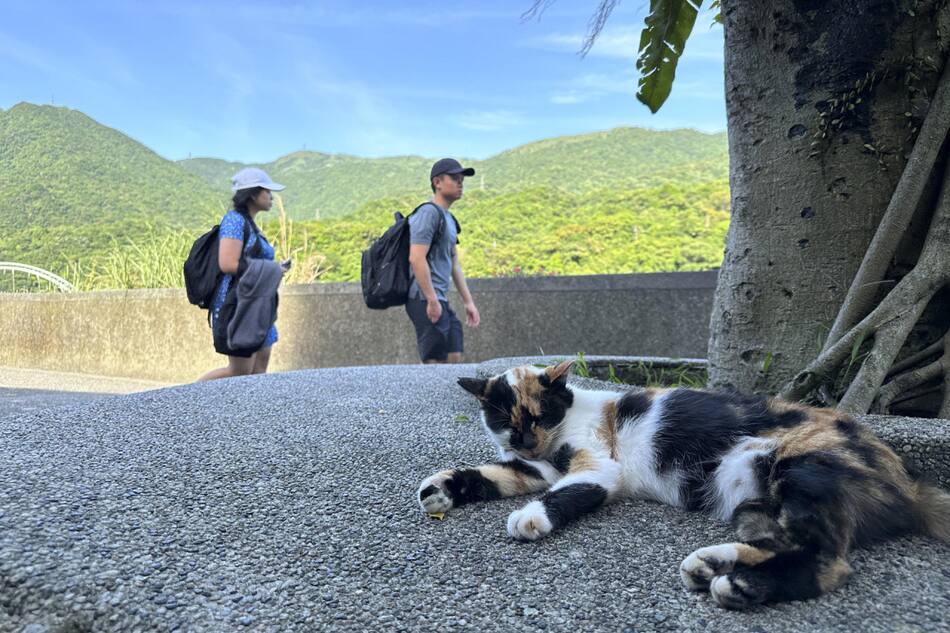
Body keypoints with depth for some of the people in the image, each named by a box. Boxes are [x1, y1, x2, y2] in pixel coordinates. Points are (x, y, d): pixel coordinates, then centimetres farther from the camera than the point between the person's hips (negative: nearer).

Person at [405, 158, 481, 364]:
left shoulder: (449, 218, 21)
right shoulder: (429, 212, -9)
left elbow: (454, 264, 23)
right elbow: (416, 258, -20)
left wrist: (468, 302, 19)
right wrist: (432, 301, -22)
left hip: (441, 300, 10)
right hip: (426, 300, -10)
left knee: (455, 359, 9)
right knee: (435, 361, -9)